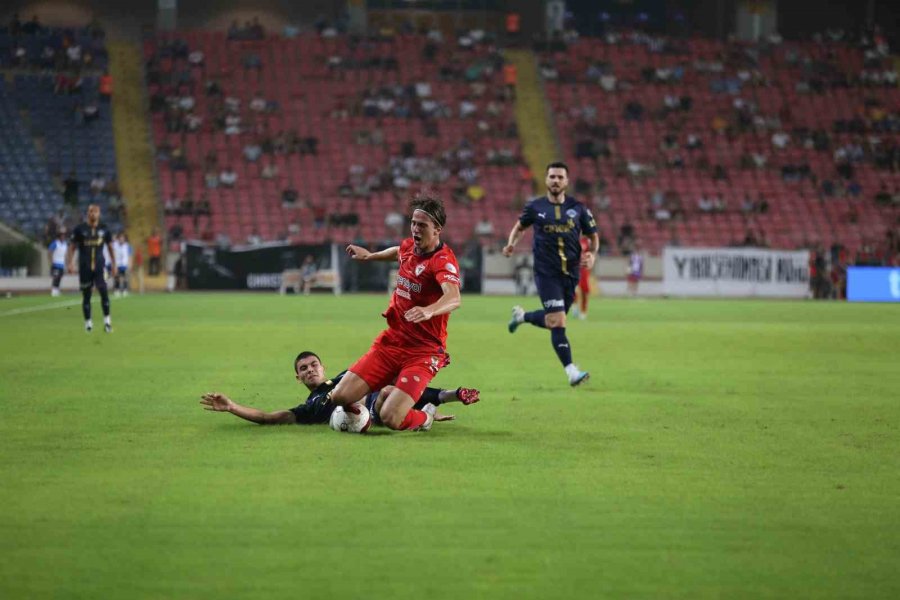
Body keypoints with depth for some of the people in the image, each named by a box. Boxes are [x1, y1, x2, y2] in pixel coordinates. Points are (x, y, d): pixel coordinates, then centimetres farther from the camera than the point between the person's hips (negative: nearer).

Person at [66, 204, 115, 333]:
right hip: (85, 267, -1)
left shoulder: (104, 229, 5)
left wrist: (114, 264, 13)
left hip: (99, 266, 1)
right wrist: (70, 263, -9)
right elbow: (72, 247, 2)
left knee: (104, 292, -14)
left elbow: (110, 247, 15)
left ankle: (107, 320, -7)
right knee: (86, 296, 5)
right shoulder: (80, 229, -1)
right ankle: (88, 322, 17)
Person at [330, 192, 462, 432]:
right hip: (391, 341, 6)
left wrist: (428, 311, -57)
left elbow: (454, 298, -38)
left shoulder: (443, 259, -18)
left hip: (423, 351, -6)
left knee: (390, 418, -22)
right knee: (340, 397, -8)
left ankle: (424, 419, 13)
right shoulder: (408, 247, 5)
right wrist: (370, 255, 46)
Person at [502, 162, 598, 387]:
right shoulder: (535, 207, 0)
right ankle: (572, 372, -15)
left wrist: (592, 255, -7)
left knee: (552, 322, 14)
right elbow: (520, 226, 17)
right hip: (546, 273, -3)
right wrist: (511, 243, -2)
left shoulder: (578, 208, 3)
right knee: (557, 322, -15)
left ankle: (522, 316, 44)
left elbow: (593, 235, 12)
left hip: (570, 274, 3)